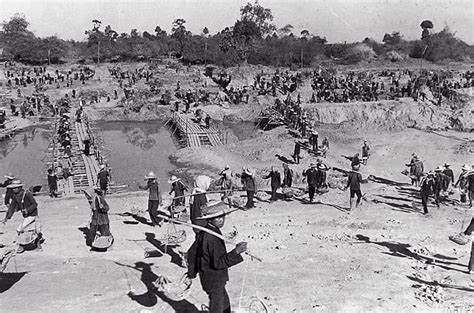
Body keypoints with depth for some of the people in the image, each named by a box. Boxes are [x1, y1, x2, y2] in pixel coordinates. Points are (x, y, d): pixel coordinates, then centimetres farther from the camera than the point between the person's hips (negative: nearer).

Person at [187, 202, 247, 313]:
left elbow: (192, 252, 9)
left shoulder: (203, 233, -1)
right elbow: (218, 263, -31)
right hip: (214, 281, -9)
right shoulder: (213, 237, -30)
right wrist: (236, 252, -34)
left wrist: (192, 272, 18)